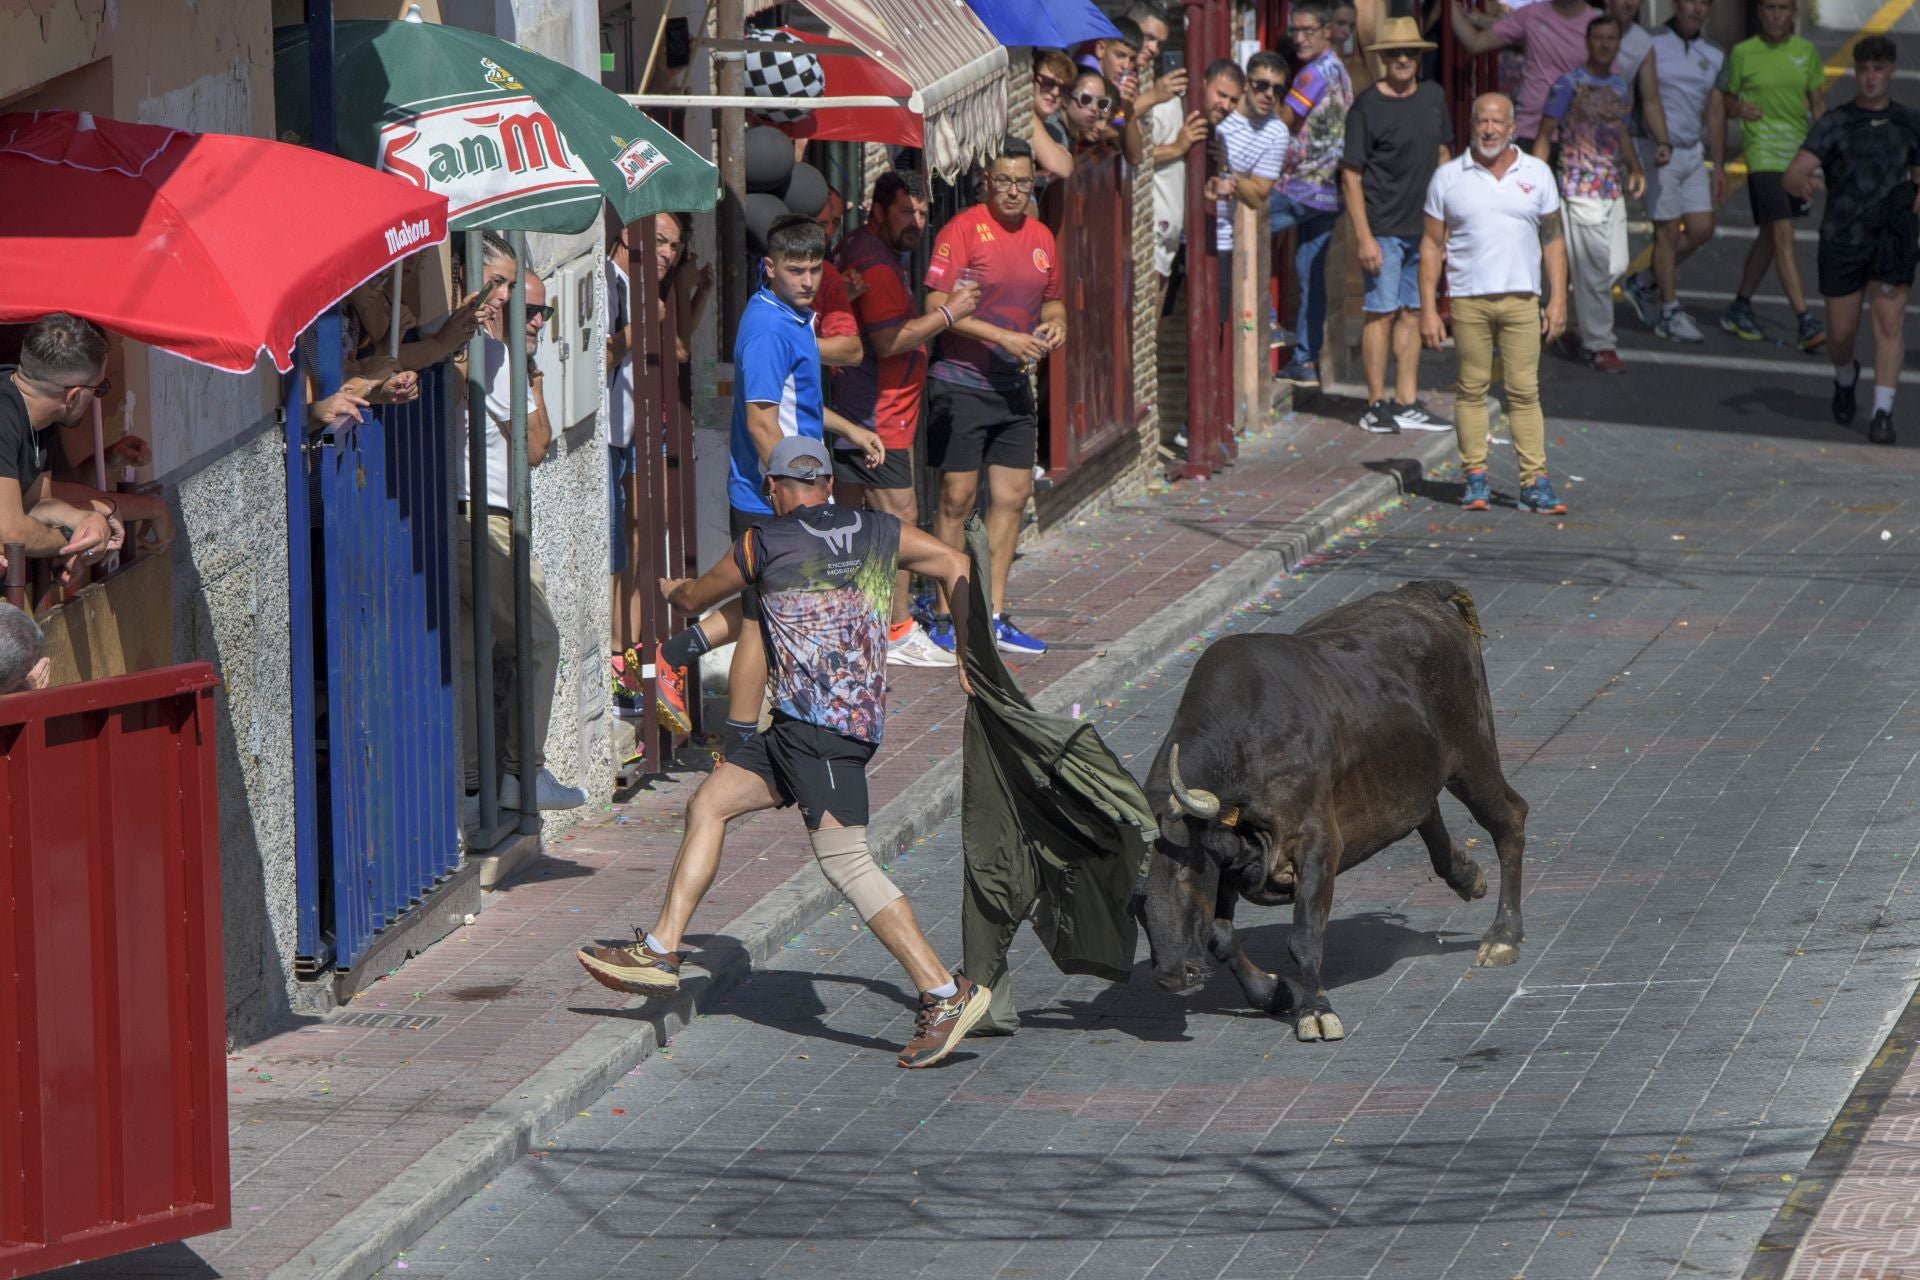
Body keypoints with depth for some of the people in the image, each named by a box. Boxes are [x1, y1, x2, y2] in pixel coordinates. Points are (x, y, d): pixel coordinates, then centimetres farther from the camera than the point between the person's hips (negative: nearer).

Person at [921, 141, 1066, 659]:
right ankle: (947, 618, 4)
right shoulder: (962, 229, -10)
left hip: (1014, 386, 7)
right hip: (961, 384, -7)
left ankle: (994, 616, 16)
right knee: (957, 498, -3)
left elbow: (1052, 301, 25)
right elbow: (938, 306, -16)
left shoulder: (1040, 237, 11)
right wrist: (1004, 337, -21)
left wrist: (1054, 326, 1)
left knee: (1013, 496, 7)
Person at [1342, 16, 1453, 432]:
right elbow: (1351, 176, -10)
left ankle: (1408, 405, 14)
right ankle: (1376, 405, 2)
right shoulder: (1367, 107, -10)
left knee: (1413, 313, 9)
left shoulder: (1433, 97, 8)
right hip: (1383, 229, -6)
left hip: (1423, 227, 6)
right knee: (1381, 312, -3)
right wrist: (1364, 237, -15)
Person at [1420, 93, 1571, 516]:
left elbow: (1552, 240, 12)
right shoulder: (1448, 178, 5)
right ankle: (1475, 478, 9)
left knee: (1525, 391, -3)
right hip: (1467, 300, 0)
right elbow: (1432, 245, 6)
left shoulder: (1537, 175, 8)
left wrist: (1558, 299, 4)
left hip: (1521, 298, 0)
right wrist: (1428, 308, 0)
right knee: (1472, 389, 2)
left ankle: (1534, 482, -3)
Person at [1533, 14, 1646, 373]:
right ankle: (1600, 344, -1)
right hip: (1580, 190, -7)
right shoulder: (1569, 84, -6)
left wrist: (1635, 168, 7)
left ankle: (1578, 329, 23)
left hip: (1613, 190, 7)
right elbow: (1545, 136, -5)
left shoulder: (1619, 85, 13)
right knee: (1594, 269, -7)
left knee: (1616, 265, 7)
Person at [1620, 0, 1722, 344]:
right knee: (1668, 229, -5)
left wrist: (1719, 167, 13)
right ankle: (1670, 312, 3)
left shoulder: (1712, 57, 12)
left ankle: (1644, 282, 21)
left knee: (1701, 229, 2)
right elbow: (1649, 100, -13)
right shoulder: (1652, 45, -7)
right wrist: (1660, 144, -25)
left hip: (1692, 151, 6)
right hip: (1656, 150, -6)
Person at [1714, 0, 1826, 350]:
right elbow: (1720, 103, 9)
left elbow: (1818, 105, 12)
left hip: (1798, 155, 5)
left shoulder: (1807, 52, 7)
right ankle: (1804, 322, -19)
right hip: (1763, 154, -5)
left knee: (1770, 236, 14)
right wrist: (1738, 107, -13)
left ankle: (1741, 308, 29)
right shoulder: (1742, 54, -2)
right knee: (1783, 236, -14)